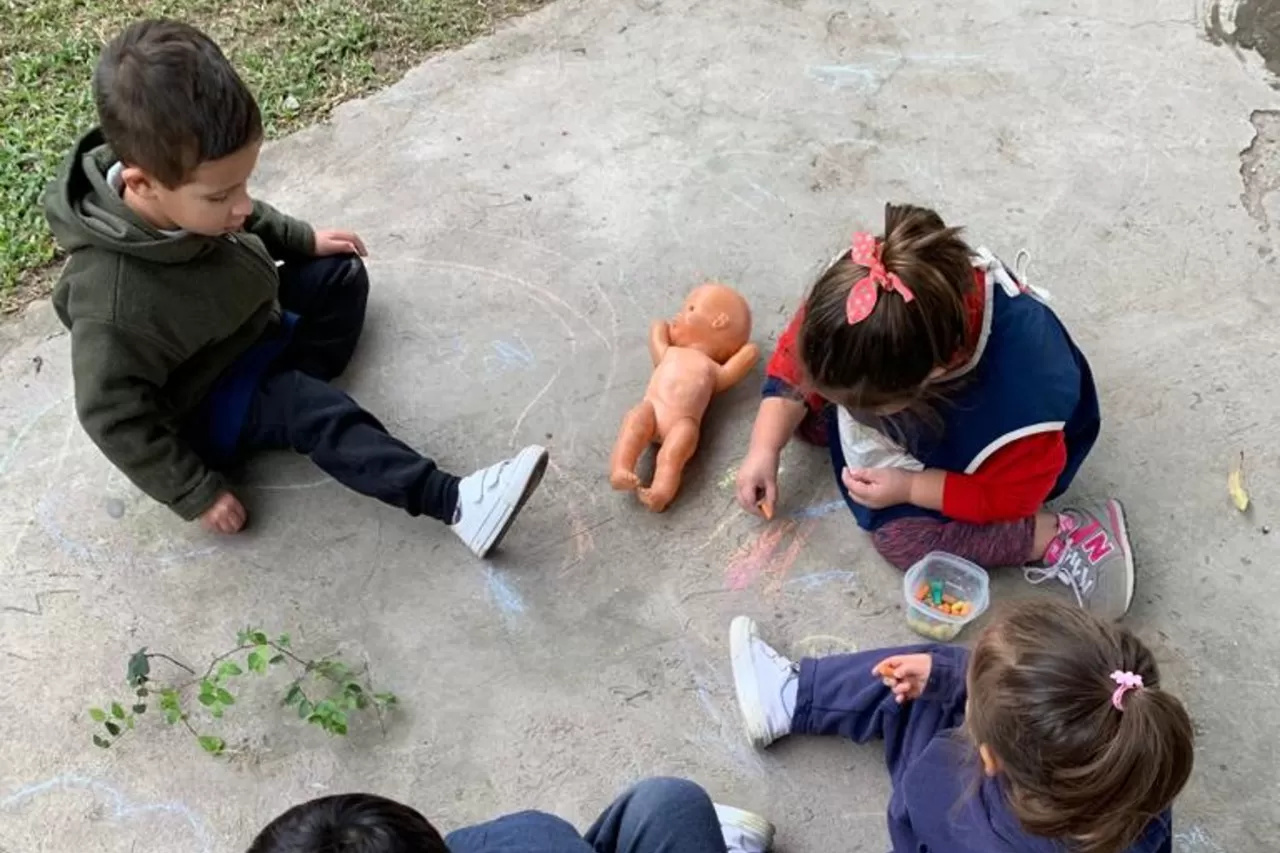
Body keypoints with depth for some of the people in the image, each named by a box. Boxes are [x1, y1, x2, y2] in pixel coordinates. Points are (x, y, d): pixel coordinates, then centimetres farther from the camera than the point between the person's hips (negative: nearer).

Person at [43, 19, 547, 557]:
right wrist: (196, 494, -22)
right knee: (318, 413, -27)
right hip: (204, 405, -8)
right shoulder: (116, 302, -42)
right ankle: (451, 503, -29)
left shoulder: (183, 192, -21)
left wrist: (302, 239, 10)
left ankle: (288, 391, -2)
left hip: (245, 319, 8)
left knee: (340, 273, 11)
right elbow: (115, 418, -29)